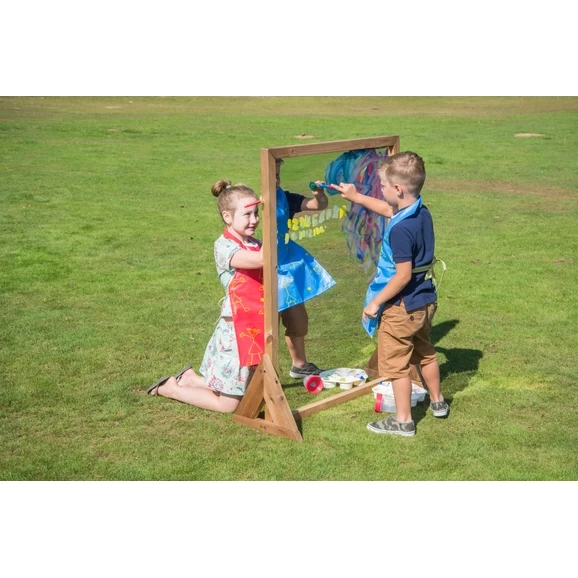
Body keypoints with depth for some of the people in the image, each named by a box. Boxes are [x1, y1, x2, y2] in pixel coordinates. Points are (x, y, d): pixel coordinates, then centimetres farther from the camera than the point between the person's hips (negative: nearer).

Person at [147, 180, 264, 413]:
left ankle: (190, 378, 31)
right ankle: (170, 388, 20)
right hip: (236, 328, -8)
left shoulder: (254, 244, 8)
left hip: (255, 327, 8)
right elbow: (260, 260, -31)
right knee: (227, 404, 2)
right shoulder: (224, 245, -17)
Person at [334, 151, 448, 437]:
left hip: (402, 307, -9)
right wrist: (356, 197, 25)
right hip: (425, 300, 9)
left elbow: (403, 275, -28)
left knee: (395, 363, 6)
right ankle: (437, 402, 44)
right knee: (424, 353, 27)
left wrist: (376, 302, -18)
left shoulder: (400, 230, -28)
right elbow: (388, 209, 19)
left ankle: (403, 420, 16)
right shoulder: (422, 213, -1)